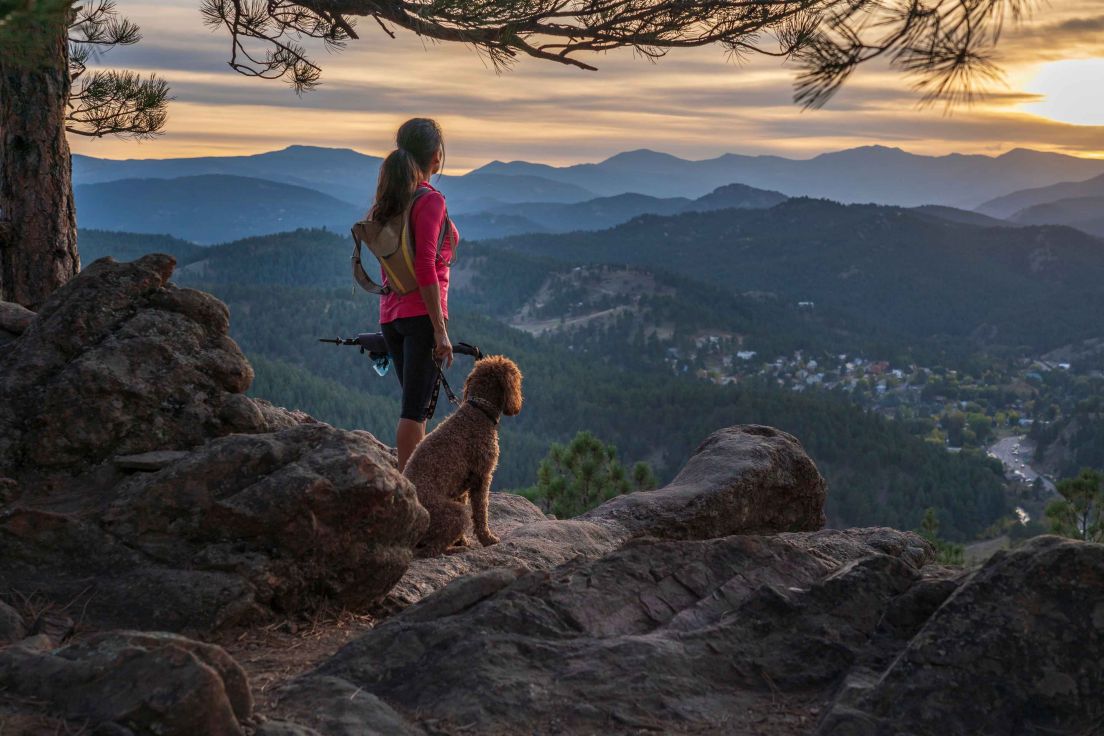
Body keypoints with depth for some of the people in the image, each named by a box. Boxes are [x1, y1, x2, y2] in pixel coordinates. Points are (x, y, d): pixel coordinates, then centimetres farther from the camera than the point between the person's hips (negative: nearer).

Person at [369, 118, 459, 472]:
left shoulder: (391, 199, 12)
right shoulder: (430, 200, -11)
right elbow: (424, 268, -18)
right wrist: (440, 329, -17)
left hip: (391, 314, 8)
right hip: (421, 313, -8)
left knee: (417, 405, 15)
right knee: (415, 409, -6)